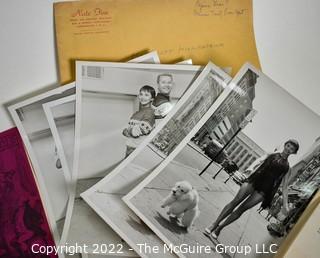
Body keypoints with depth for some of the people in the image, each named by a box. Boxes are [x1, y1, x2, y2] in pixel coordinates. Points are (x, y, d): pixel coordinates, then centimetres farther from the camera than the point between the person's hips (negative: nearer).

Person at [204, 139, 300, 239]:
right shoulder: (272, 155, 13)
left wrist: (285, 203, -2)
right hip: (254, 180, 1)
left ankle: (220, 227, 4)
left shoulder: (287, 167, 8)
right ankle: (214, 224, -2)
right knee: (235, 201, -9)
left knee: (242, 209, -5)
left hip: (263, 191, -1)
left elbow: (284, 186, 6)